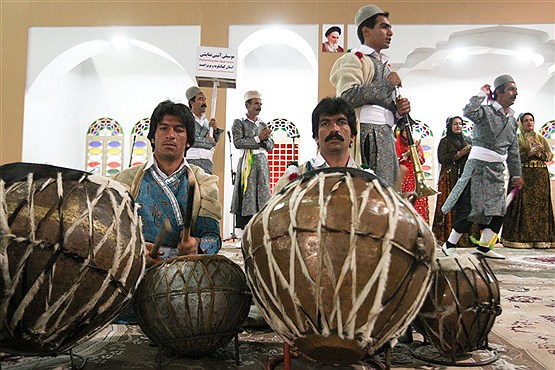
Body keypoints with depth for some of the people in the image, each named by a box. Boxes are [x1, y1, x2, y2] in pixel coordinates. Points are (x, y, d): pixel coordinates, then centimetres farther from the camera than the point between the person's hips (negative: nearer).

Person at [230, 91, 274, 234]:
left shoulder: (263, 125, 19)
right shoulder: (239, 123, 5)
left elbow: (270, 147, 14)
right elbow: (238, 142, -10)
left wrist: (265, 138, -6)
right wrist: (258, 138, -10)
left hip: (262, 164, 5)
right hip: (247, 164, -5)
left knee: (262, 194, 1)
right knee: (246, 195, -8)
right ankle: (241, 231, -5)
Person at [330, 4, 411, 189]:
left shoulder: (385, 65, 27)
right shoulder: (354, 59, 0)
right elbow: (347, 96, -18)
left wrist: (398, 109, 8)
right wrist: (386, 84, -10)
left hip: (386, 137, 9)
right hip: (366, 135, -9)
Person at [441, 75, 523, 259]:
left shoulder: (512, 120, 15)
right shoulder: (486, 111, -7)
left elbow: (513, 151, 19)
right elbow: (469, 112, -31)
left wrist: (516, 174, 19)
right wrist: (482, 93, -15)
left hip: (497, 169, 8)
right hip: (479, 165, -8)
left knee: (498, 210, 6)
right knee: (471, 207, -8)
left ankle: (484, 247, 15)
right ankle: (450, 245, 4)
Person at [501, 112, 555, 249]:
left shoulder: (541, 139, 18)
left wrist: (540, 154, -9)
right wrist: (530, 152, -14)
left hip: (540, 176, 4)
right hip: (523, 176, -4)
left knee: (540, 205, -1)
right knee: (523, 205, -8)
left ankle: (540, 238, 1)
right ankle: (521, 238, -8)